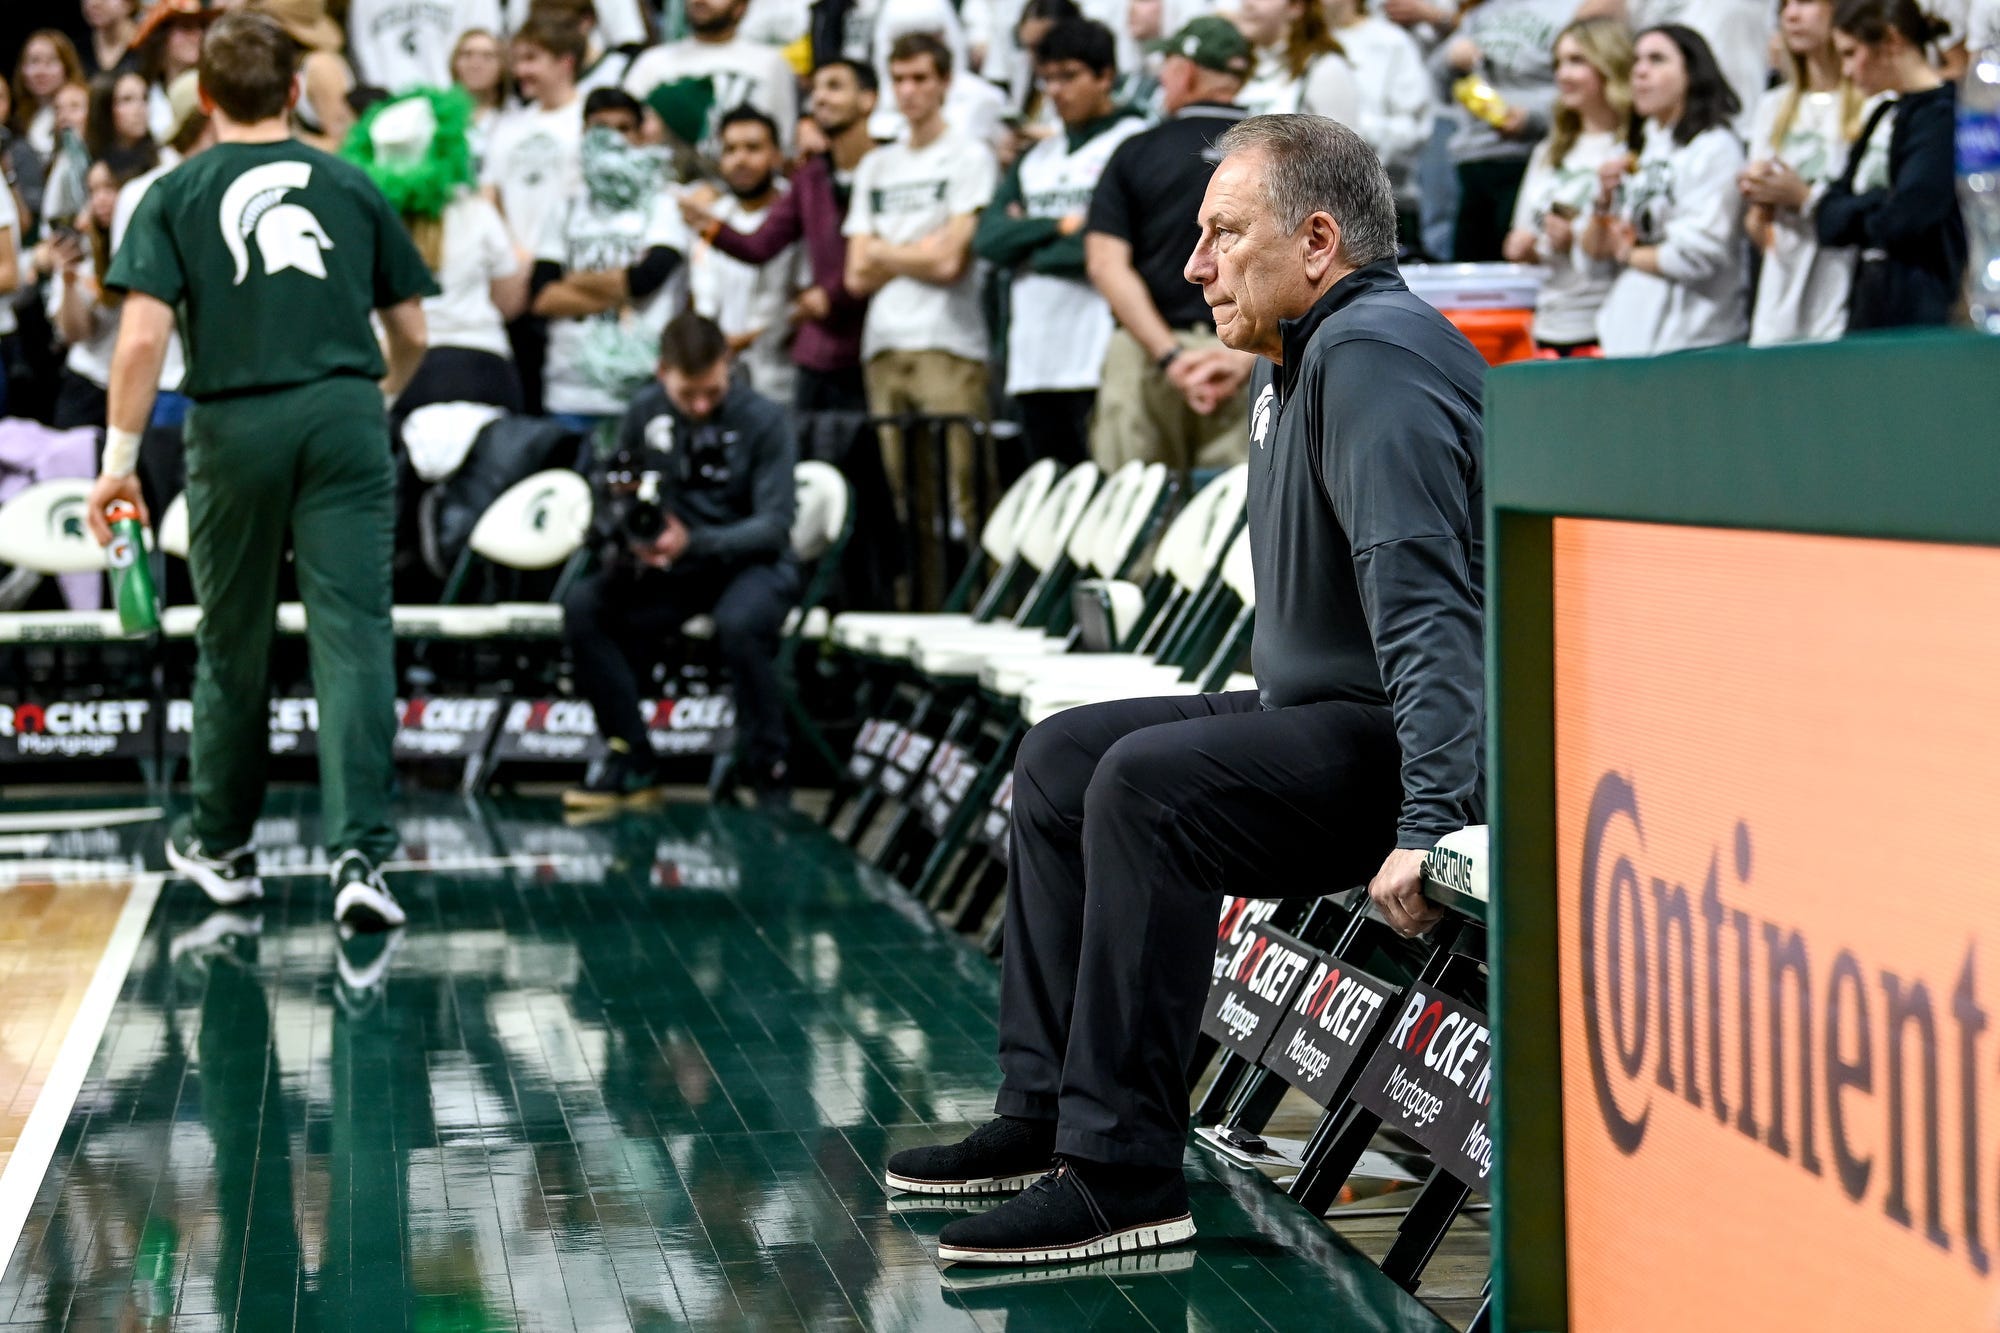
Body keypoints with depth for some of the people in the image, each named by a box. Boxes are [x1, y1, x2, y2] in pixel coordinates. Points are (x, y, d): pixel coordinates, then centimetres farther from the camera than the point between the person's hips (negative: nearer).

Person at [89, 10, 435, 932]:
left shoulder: (178, 194, 6)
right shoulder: (351, 187, 11)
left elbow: (143, 335, -6)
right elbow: (410, 331, 15)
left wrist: (120, 458, -1)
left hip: (235, 425, 0)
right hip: (346, 418, 0)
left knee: (233, 643, 14)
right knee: (354, 637, -4)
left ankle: (221, 846, 30)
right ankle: (360, 854, -15)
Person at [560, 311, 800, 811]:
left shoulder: (763, 421, -10)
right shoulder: (645, 412, 2)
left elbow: (774, 525, -16)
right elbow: (612, 489, 15)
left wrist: (695, 542, -31)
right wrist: (624, 536, -9)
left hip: (752, 562, -4)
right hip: (669, 565, 4)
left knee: (739, 623, -39)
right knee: (583, 604, -22)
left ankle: (770, 774, -22)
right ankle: (632, 763, -12)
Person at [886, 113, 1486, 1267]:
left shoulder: (1372, 353, -18)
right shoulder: (1301, 363, 17)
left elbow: (1424, 602, -30)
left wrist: (1429, 824, -36)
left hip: (1410, 742, -12)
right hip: (1326, 718, 12)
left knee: (1150, 783, -28)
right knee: (1063, 758, 13)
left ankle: (1124, 1171, -26)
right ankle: (1047, 1112, 12)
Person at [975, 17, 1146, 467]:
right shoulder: (1037, 157, 21)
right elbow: (989, 239, 9)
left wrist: (1030, 245, -1)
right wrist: (1061, 227, -5)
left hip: (1099, 360, -7)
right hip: (1033, 361, 7)